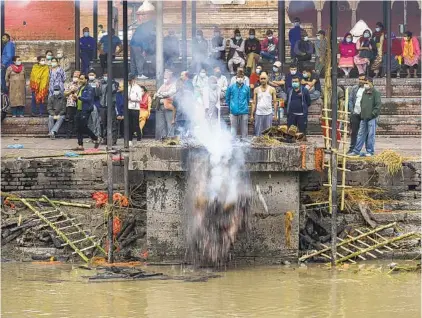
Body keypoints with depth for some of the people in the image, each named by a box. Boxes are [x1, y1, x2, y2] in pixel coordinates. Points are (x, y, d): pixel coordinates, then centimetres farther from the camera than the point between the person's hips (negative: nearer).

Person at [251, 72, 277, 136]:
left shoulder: (272, 89, 3)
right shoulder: (256, 90, 7)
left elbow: (275, 102, 3)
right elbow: (254, 103, 9)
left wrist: (275, 114, -4)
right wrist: (252, 114, 3)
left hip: (268, 114, -1)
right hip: (258, 114, 1)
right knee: (258, 133, 1)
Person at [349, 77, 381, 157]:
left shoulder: (375, 93, -6)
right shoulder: (364, 93, 15)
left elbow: (378, 105, -10)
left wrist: (373, 114, -14)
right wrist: (362, 113, 14)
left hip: (371, 118, -7)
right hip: (363, 117, 7)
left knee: (370, 135, -2)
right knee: (361, 134, 8)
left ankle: (370, 151, 4)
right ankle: (356, 151, 11)